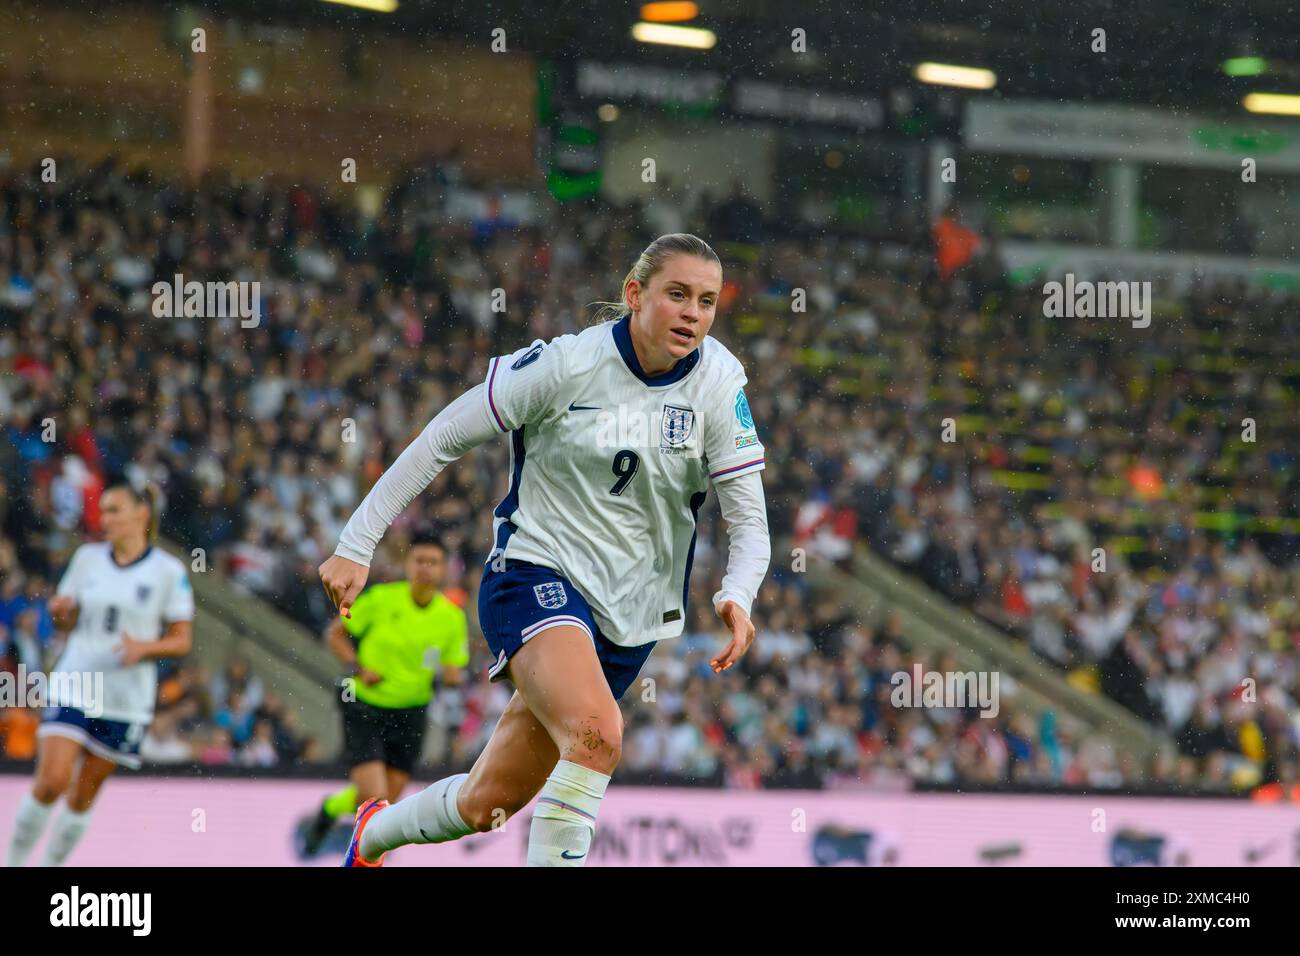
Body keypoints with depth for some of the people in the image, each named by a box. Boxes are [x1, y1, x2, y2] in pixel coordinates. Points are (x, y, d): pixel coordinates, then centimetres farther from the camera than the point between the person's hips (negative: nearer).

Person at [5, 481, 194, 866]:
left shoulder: (168, 571, -3)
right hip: (73, 688, 1)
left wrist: (144, 647, -19)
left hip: (127, 700, -1)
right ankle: (14, 859, -1)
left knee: (83, 796, 6)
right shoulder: (87, 558, 6)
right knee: (51, 782, -15)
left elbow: (182, 640, 0)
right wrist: (60, 613, -9)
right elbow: (68, 621, 14)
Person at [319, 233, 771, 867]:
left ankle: (375, 832, 39)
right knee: (597, 732, -34)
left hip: (631, 612, 4)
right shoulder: (567, 364, -14)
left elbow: (749, 518, -5)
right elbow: (442, 439, -6)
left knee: (486, 804, 9)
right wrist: (356, 545, -8)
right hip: (535, 576, -4)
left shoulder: (719, 382, -6)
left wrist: (737, 598, -26)